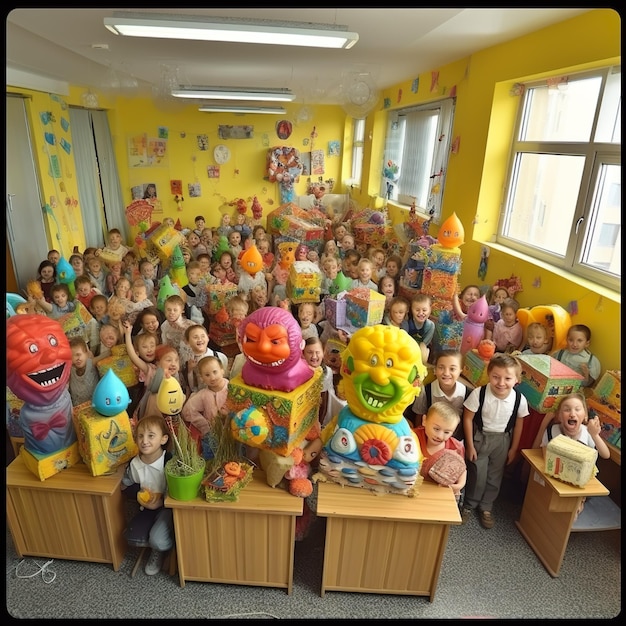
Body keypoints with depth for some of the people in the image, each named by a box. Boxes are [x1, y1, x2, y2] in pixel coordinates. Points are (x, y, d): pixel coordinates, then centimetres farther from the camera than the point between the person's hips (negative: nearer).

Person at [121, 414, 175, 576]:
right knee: (132, 537, -11)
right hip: (147, 507, 6)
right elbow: (126, 487, 7)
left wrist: (161, 500, -26)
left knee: (158, 540, -22)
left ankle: (159, 551, 16)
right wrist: (140, 493, -12)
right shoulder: (134, 464, -10)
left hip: (168, 506, -5)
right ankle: (158, 547, 19)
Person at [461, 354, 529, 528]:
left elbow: (518, 424, -2)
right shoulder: (479, 393, -26)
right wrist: (470, 445, -9)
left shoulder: (520, 399, -19)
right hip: (480, 437, -2)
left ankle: (486, 507, 37)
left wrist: (513, 449, 5)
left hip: (502, 440, 2)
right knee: (477, 473, 7)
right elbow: (468, 418, -14)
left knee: (495, 476, 15)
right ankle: (469, 505, 32)